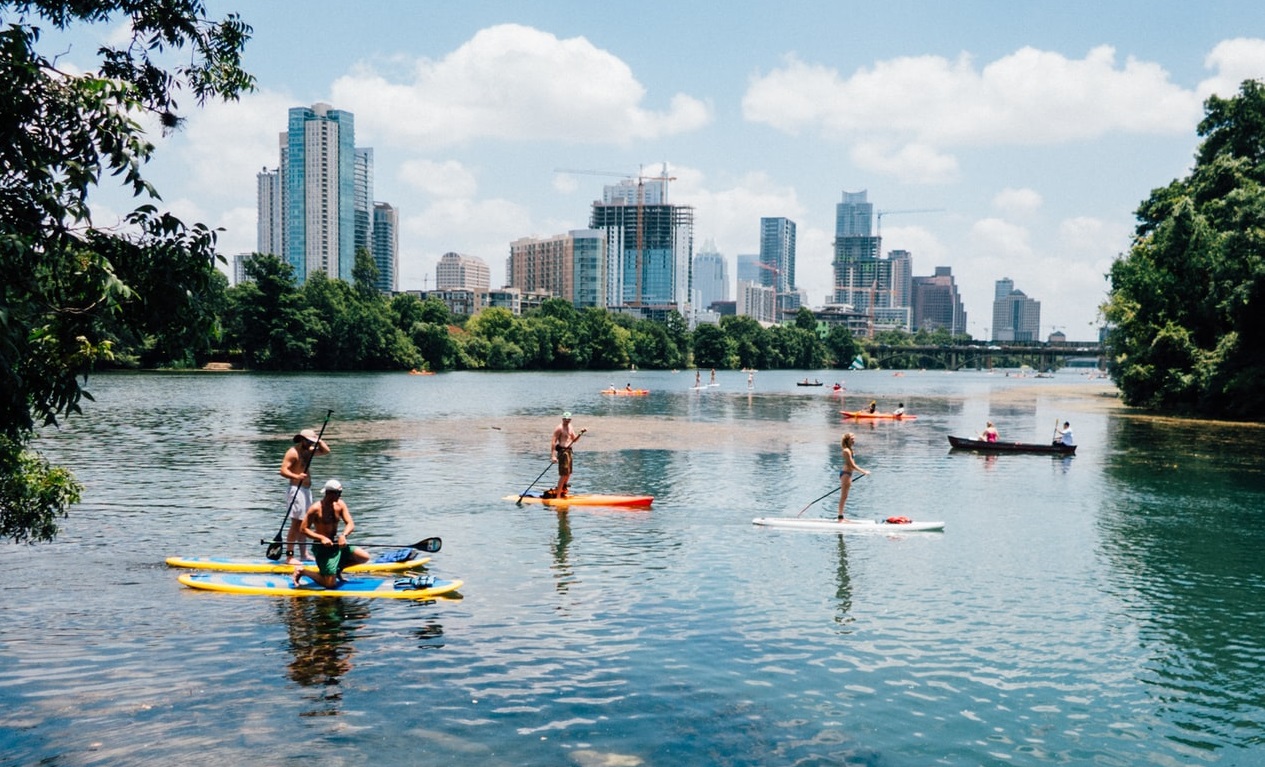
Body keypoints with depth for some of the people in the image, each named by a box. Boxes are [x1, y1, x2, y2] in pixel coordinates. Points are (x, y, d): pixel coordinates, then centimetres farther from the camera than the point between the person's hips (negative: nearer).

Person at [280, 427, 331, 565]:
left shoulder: (309, 450, 14)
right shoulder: (293, 452, -12)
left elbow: (326, 451, 21)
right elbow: (283, 470, -20)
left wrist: (319, 440, 5)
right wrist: (296, 476, -34)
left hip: (306, 490, 9)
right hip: (296, 490, -9)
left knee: (304, 523, 13)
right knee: (296, 524, -11)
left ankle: (303, 554, 20)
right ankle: (289, 556, -10)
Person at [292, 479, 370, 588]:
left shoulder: (340, 504, 1)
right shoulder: (316, 508, -15)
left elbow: (350, 524, -5)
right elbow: (304, 529, -14)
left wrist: (343, 535, -26)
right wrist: (321, 538, -26)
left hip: (337, 543, 6)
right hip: (322, 547, -6)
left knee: (364, 557, -3)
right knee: (330, 584, -12)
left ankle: (337, 567, 18)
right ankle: (302, 571, 9)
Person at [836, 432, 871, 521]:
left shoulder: (849, 450, 13)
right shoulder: (846, 451, -17)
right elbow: (852, 465, -19)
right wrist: (863, 471, -15)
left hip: (848, 474, 10)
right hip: (845, 474, -10)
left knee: (844, 497, 13)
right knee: (844, 496, -7)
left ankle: (841, 516, 18)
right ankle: (840, 517, -4)